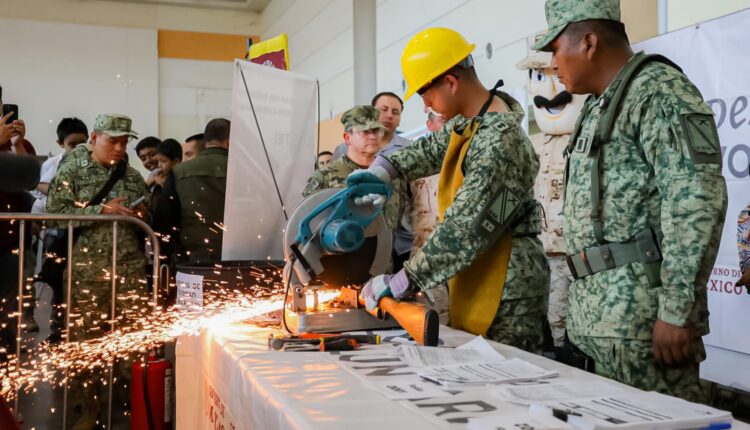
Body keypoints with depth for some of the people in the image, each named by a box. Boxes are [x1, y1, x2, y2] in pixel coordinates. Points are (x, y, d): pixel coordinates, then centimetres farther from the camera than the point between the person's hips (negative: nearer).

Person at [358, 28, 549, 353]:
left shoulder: (498, 141, -24)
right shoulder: (471, 121, 7)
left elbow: (464, 230, -28)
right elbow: (433, 148, 26)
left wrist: (400, 282, -24)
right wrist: (383, 169, 7)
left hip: (505, 286, -10)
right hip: (479, 278, 10)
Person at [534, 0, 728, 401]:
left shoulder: (657, 88, -8)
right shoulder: (598, 106, 20)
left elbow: (697, 197, -18)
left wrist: (677, 311, -21)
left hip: (641, 313, -9)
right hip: (597, 316, 9)